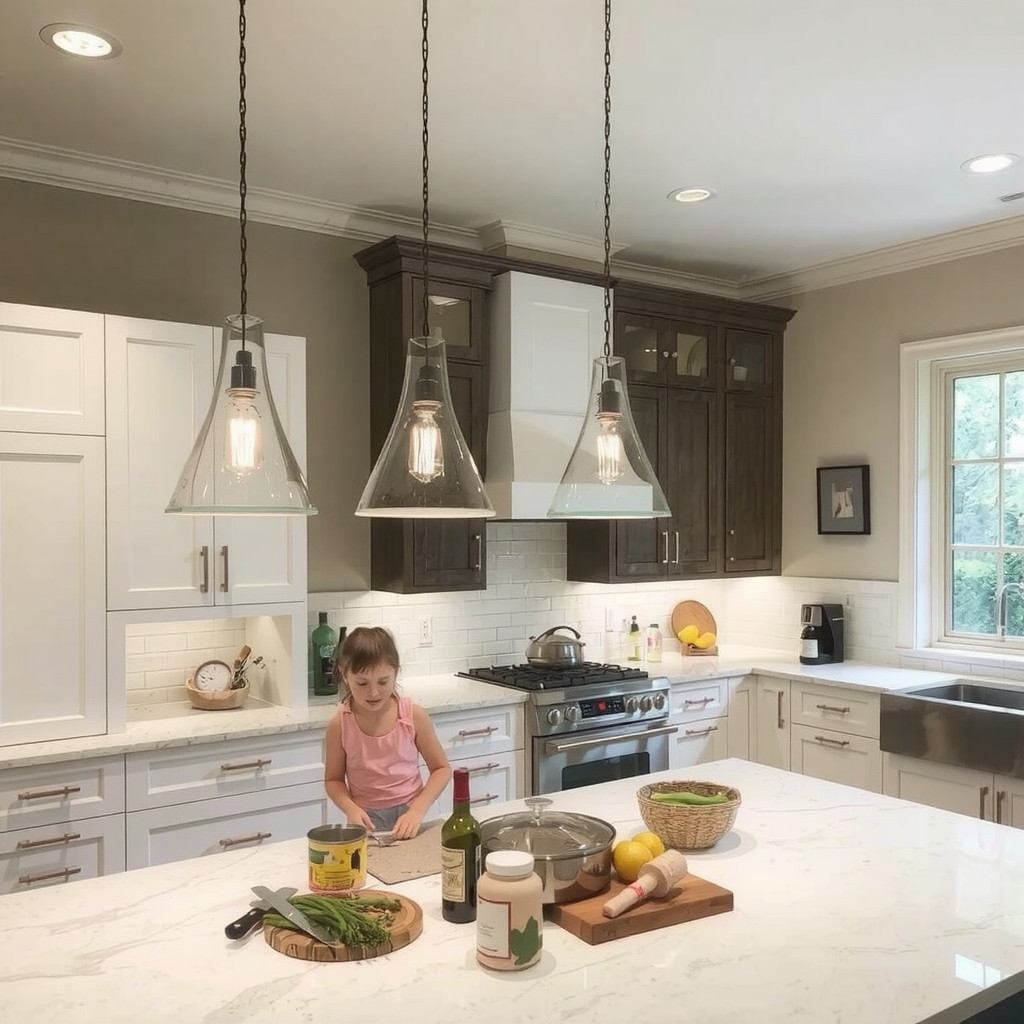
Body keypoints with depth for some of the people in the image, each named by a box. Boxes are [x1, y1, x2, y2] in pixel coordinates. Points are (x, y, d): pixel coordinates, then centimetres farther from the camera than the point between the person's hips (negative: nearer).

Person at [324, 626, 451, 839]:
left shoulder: (414, 716, -8)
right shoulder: (339, 725, -7)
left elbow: (442, 769, 1)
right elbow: (333, 780, 5)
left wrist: (417, 810, -12)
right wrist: (351, 809, -14)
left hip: (409, 819, 0)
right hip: (367, 821, 0)